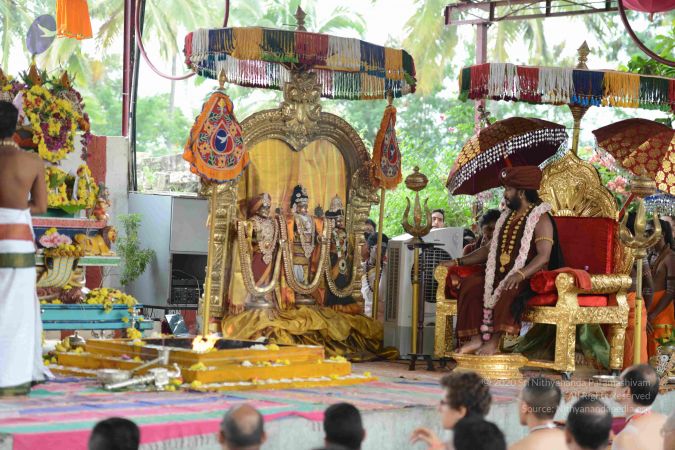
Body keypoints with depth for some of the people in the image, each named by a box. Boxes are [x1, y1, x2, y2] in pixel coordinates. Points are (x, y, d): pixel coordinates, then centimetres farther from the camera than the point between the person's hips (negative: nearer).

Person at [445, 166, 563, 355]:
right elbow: (490, 249, 25)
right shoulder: (507, 217, 19)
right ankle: (476, 338, -20)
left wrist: (520, 275, -37)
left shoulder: (540, 218, -7)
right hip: (501, 275, 8)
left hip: (529, 278, -8)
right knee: (470, 284, -13)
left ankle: (494, 341, -36)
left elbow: (544, 256, -21)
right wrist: (459, 261, 16)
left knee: (510, 292, -38)